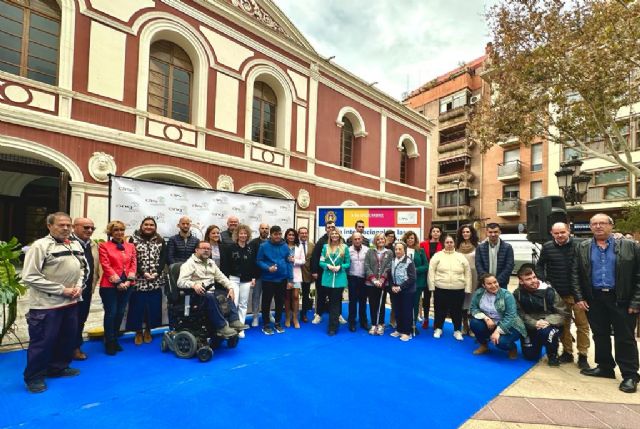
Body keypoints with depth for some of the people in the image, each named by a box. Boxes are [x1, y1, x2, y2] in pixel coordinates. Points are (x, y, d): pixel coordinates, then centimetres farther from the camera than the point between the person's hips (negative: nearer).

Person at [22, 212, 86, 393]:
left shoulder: (76, 245, 6)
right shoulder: (40, 246, -14)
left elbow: (83, 268, 16)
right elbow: (30, 277, -17)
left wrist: (79, 286, -2)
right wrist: (62, 290, -17)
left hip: (71, 302, 7)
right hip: (46, 304, -7)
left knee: (68, 337, 17)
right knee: (42, 341, 5)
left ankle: (58, 368, 36)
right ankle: (34, 377, 24)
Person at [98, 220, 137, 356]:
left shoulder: (131, 246, 11)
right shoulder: (104, 246, -1)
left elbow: (134, 264, 6)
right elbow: (106, 266, -9)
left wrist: (128, 281, -7)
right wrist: (118, 282, -13)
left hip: (127, 285, 4)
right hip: (110, 285, -4)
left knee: (120, 313, 11)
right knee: (111, 313, 0)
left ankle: (115, 340, 26)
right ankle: (109, 343, 15)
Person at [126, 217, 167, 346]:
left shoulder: (160, 241, 9)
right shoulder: (134, 239, 3)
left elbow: (163, 258, 2)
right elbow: (132, 259, -4)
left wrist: (156, 273, -12)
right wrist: (143, 273, -15)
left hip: (156, 280, 2)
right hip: (139, 280, -2)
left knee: (153, 306, 6)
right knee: (138, 306, 2)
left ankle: (148, 330, 22)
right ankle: (138, 332, 19)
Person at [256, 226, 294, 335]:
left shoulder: (285, 246, -1)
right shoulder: (264, 246, -9)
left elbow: (289, 263, 1)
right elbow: (259, 261, -5)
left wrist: (290, 279, -1)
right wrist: (268, 268, -22)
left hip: (282, 279, 3)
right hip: (268, 279, -3)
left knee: (280, 302, 13)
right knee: (266, 302, 7)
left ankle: (277, 323, 29)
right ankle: (266, 325, 21)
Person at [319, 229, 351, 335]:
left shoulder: (344, 247, 1)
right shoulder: (325, 247, 6)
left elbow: (348, 263, 2)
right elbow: (321, 262, 5)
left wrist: (340, 267, -15)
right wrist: (328, 265, -14)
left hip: (340, 279, -2)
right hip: (328, 278, 2)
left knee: (336, 302, 0)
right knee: (331, 301, 12)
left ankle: (333, 327, 7)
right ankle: (334, 323, 27)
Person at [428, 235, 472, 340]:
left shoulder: (461, 257, 5)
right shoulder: (437, 256, 0)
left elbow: (467, 273, 7)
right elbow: (431, 271, -2)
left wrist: (467, 288, 1)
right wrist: (432, 286, -6)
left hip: (458, 290, 1)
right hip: (440, 289, -1)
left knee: (457, 311, 11)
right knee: (440, 310, 10)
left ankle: (457, 331, 27)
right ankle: (438, 329, 26)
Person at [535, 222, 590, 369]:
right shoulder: (547, 247, -2)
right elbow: (539, 266, 10)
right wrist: (543, 281, -2)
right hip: (558, 294, 2)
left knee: (582, 324, 3)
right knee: (563, 324, 13)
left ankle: (582, 355, 16)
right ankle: (567, 352, 26)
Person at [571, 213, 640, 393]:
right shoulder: (582, 248, 4)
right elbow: (575, 274, 4)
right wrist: (579, 298, -2)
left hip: (621, 300, -3)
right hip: (594, 299, 3)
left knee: (625, 338, 5)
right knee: (600, 336, 13)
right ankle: (604, 367, 27)